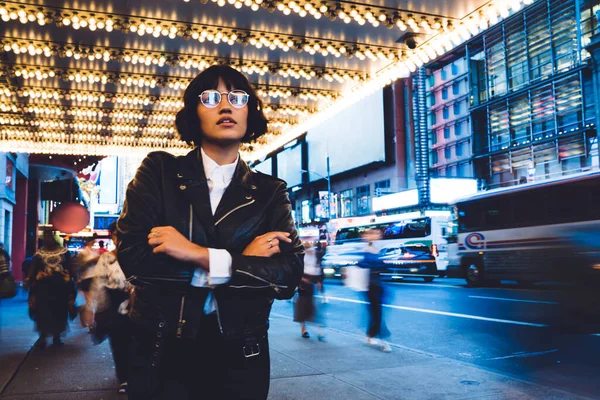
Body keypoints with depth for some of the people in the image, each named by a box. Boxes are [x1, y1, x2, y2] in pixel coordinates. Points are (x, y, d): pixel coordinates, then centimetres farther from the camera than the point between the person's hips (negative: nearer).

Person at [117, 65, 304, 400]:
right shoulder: (159, 171, -1)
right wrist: (238, 261, -14)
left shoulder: (270, 192, 1)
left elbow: (289, 275, -11)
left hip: (240, 357, 2)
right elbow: (132, 255, -13)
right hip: (163, 351, -1)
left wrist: (199, 255, -20)